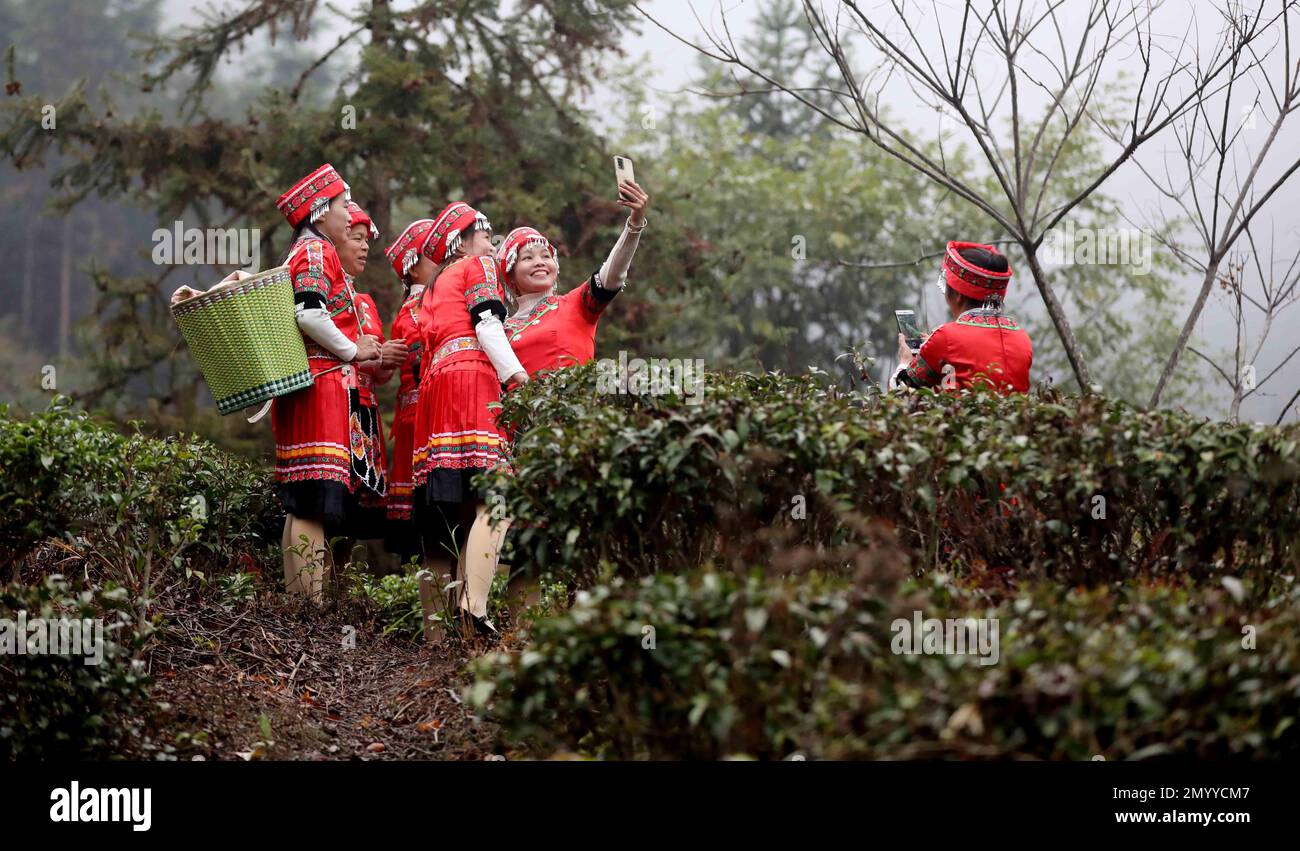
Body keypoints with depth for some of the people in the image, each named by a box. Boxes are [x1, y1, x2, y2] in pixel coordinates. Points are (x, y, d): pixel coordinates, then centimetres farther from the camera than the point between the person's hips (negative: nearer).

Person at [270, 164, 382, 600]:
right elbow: (310, 314, -21)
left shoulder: (301, 254, 23)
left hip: (300, 392, 11)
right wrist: (353, 351, -10)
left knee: (301, 508, 8)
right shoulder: (317, 251, -8)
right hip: (323, 387, -11)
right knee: (314, 506, -14)